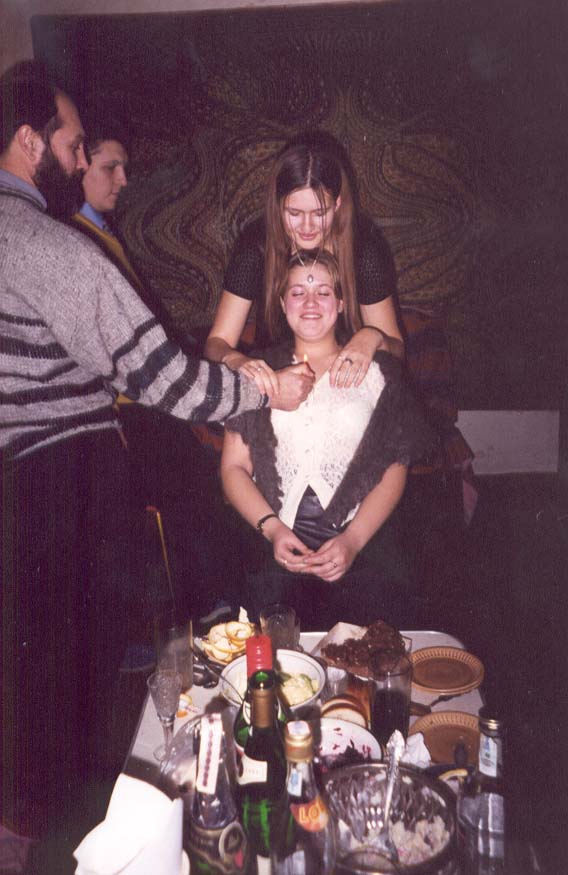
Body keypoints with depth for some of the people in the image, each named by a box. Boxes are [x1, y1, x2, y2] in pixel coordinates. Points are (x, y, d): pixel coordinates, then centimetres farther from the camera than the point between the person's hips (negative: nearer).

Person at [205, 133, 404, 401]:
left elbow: (397, 348, -2)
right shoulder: (257, 243, -9)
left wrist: (374, 337, -27)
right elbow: (216, 342, -5)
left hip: (346, 382, 0)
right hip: (274, 379, 1)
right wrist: (235, 360, -30)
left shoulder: (365, 243, -9)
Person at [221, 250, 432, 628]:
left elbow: (396, 469, 4)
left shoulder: (376, 371, 12)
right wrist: (271, 528, -8)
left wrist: (353, 541, -10)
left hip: (362, 544, 0)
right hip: (276, 551, 0)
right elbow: (233, 467, 9)